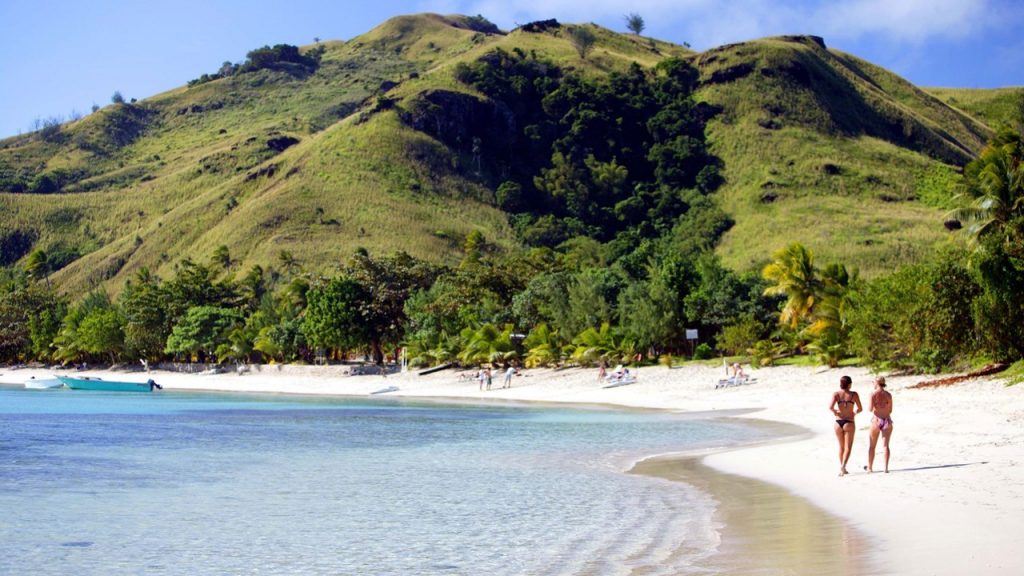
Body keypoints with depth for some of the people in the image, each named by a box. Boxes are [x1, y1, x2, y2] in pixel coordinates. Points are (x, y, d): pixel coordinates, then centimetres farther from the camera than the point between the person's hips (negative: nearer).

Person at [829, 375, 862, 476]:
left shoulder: (836, 393, -2)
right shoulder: (854, 394, -5)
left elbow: (830, 407, -15)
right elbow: (860, 409, 0)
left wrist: (834, 412, 6)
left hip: (838, 422, 3)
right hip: (849, 423, -2)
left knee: (841, 447, 18)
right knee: (848, 447, 0)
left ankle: (842, 468, 22)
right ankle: (843, 466, -20)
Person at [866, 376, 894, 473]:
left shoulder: (873, 394, -8)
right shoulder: (888, 395, 2)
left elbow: (870, 409, -13)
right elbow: (890, 410, 8)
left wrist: (868, 405, 8)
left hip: (876, 420, -2)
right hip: (887, 420, 2)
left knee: (872, 445, 12)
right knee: (885, 445, 4)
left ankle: (870, 467, 20)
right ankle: (886, 468, -3)